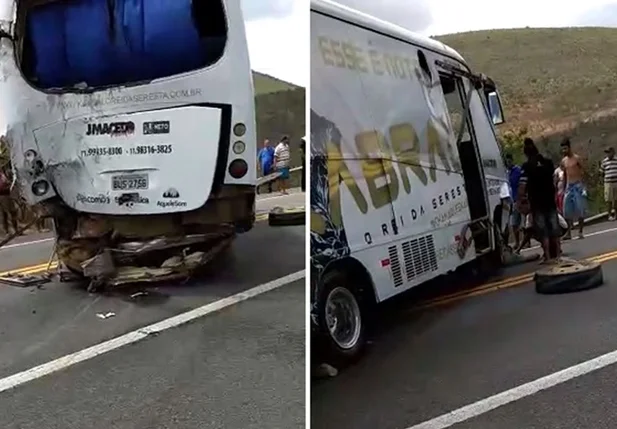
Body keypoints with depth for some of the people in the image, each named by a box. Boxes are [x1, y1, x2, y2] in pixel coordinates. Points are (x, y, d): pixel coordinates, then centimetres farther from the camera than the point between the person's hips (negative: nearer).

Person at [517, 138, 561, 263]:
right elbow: (554, 180, 17)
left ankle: (548, 256, -1)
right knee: (554, 228, 13)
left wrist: (520, 201, -15)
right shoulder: (549, 162, 5)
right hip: (550, 200, 5)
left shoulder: (526, 166, -12)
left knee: (542, 230, 0)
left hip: (537, 203, -5)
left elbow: (522, 185, -20)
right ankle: (557, 253, 20)